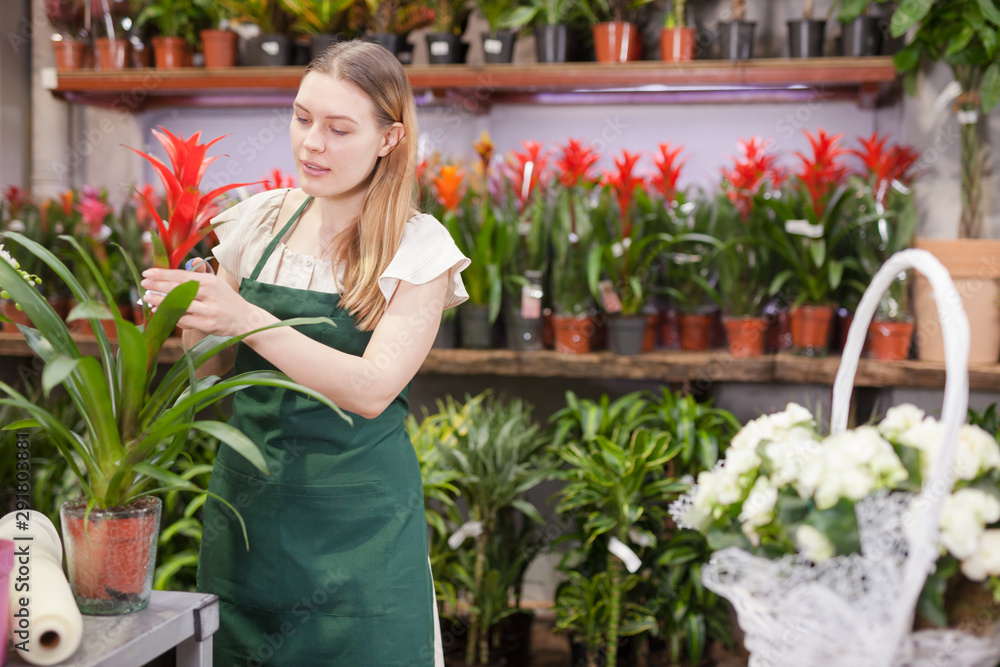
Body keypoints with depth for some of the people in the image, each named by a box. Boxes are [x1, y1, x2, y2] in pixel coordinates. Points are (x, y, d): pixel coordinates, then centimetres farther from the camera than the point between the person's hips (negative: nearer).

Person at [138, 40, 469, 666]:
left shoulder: (418, 247, -7)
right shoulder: (259, 221, 4)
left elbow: (371, 389, -18)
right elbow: (212, 369, 11)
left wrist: (247, 321, -26)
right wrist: (192, 320, -11)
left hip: (358, 517, -3)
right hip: (246, 497, 4)